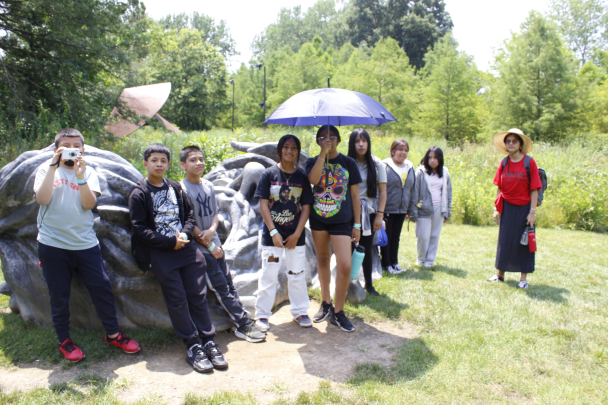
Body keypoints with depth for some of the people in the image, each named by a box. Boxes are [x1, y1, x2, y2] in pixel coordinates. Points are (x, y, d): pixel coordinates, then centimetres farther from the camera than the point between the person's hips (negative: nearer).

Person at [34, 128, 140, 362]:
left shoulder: (88, 172, 7)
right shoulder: (46, 169, 4)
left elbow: (89, 204, -7)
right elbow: (42, 199, -13)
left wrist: (80, 176, -19)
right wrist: (54, 166, -15)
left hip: (85, 243, 1)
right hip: (52, 244, -1)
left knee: (102, 288, 3)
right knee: (59, 295, 8)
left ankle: (113, 334, 18)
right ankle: (64, 341, 24)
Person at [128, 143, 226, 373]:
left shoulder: (175, 188, 13)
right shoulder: (139, 194, -1)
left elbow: (189, 215, 15)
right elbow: (140, 229, -6)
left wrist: (185, 234, -6)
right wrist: (169, 241, -13)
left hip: (185, 247, 4)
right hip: (160, 253, -4)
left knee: (198, 295, 1)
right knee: (177, 300, -3)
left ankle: (208, 342, 8)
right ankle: (193, 347, 4)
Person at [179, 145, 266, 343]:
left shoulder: (208, 186, 7)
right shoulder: (182, 189, -12)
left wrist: (212, 229, -11)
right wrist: (210, 246, -10)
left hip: (215, 243, 6)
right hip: (200, 248, -6)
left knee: (229, 284, 7)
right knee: (221, 288, -2)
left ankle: (241, 323, 14)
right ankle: (243, 325, 4)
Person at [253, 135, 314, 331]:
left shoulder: (302, 177, 3)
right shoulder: (269, 174, -3)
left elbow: (306, 207, 2)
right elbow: (263, 205, -6)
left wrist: (297, 234, -6)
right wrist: (274, 232, -13)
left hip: (296, 235, 2)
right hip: (272, 234, -2)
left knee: (297, 274, 10)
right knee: (269, 275, 5)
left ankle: (300, 311, 25)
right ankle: (262, 314, 18)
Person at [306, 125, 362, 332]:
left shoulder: (348, 163, 1)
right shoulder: (313, 162, 4)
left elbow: (355, 196, 2)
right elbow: (313, 179, -20)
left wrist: (357, 225, -1)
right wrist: (323, 153, -20)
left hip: (341, 221, -2)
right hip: (318, 220, 2)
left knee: (345, 266, -10)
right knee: (323, 261, 14)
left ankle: (338, 312, 6)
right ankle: (325, 303, 32)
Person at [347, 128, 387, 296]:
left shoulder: (377, 164, 1)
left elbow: (382, 191, 2)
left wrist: (380, 214, -3)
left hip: (369, 212, 2)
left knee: (367, 248, 9)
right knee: (350, 248, -1)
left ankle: (369, 284, 22)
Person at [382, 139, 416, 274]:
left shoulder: (410, 168, 8)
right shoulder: (385, 166, -11)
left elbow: (412, 190, 15)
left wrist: (410, 209, 12)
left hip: (401, 210, 6)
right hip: (387, 210, -5)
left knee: (396, 237, 15)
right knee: (386, 237, 4)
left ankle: (394, 262, 26)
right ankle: (386, 264, 16)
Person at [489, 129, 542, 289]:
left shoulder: (529, 163, -8)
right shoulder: (503, 164, 3)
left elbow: (534, 189, -8)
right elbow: (499, 188, 8)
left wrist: (532, 211, -12)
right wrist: (496, 208, 4)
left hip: (524, 208, -3)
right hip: (507, 208, 3)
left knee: (524, 242, 4)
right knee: (504, 241, 9)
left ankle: (523, 278, 14)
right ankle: (500, 275, 20)